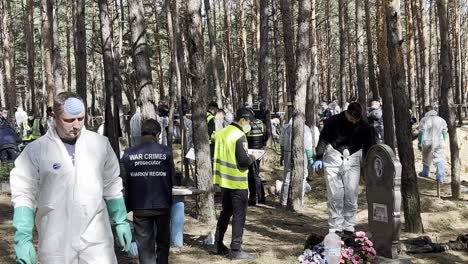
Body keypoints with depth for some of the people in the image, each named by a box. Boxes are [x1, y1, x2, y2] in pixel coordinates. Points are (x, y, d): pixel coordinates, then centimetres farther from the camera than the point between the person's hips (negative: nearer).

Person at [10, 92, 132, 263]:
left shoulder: (100, 144, 2)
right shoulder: (35, 150, -5)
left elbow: (112, 186, 12)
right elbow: (24, 195, -4)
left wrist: (121, 221, 9)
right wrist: (23, 239, -12)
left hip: (96, 238, 1)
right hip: (55, 243, -1)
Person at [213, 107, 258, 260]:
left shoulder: (221, 133, 7)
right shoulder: (239, 136, -18)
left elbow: (217, 154, 16)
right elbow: (243, 161, -23)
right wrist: (252, 158, -4)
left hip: (224, 179, 8)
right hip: (237, 182, -8)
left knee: (226, 212, 20)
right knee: (239, 215, 0)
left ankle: (218, 244, 26)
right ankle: (236, 250, 3)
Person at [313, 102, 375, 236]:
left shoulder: (364, 127, 0)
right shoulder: (333, 121, -4)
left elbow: (369, 147, 7)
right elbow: (323, 139, 3)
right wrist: (318, 158, -5)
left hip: (352, 162, 1)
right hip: (333, 160, -1)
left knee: (351, 195, -3)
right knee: (335, 195, -3)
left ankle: (349, 227, 8)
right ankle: (335, 228, 4)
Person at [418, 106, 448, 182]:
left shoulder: (424, 120, -8)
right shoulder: (441, 119, 5)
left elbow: (421, 133, -9)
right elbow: (444, 132, 12)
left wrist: (419, 143, -3)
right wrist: (442, 140, 26)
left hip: (427, 142, -2)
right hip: (438, 143, 2)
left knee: (426, 158, 18)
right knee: (439, 159, 1)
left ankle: (425, 173, 37)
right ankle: (440, 177, -7)